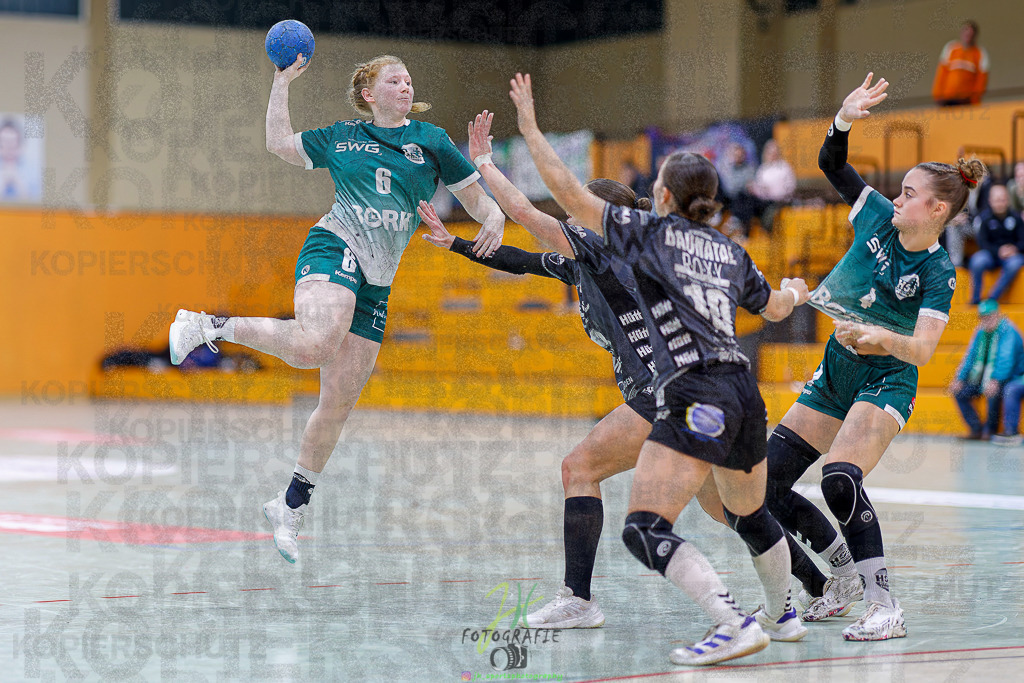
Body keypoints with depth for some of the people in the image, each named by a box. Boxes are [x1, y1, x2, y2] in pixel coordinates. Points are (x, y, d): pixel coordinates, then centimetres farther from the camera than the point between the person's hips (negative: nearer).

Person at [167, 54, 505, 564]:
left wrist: (493, 220, -9)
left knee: (339, 402, 3)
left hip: (376, 283, 3)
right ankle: (209, 327, -18)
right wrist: (282, 84, 20)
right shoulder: (339, 138, 11)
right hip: (334, 249, -3)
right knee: (314, 344, -37)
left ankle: (291, 506, 17)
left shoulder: (431, 140, 12)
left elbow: (479, 201, 12)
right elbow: (279, 143, 24)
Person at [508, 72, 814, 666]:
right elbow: (775, 308, 40)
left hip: (694, 398, -8)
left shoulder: (651, 232, 4)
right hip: (744, 394, 8)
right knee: (750, 516, 31)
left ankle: (736, 624, -26)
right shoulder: (733, 253, 20)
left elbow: (569, 192, 0)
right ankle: (782, 612, 48)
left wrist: (530, 128, 11)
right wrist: (796, 292, 64)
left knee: (646, 530, -14)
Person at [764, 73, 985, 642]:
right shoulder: (878, 217, -2)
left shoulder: (938, 272, -17)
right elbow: (832, 164, 4)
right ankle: (847, 573, 19)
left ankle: (886, 609, -25)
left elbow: (924, 350, -28)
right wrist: (844, 120, -13)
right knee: (765, 486, 1)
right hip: (835, 375, 7)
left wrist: (881, 338, -46)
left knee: (840, 481, -31)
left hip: (886, 383, -7)